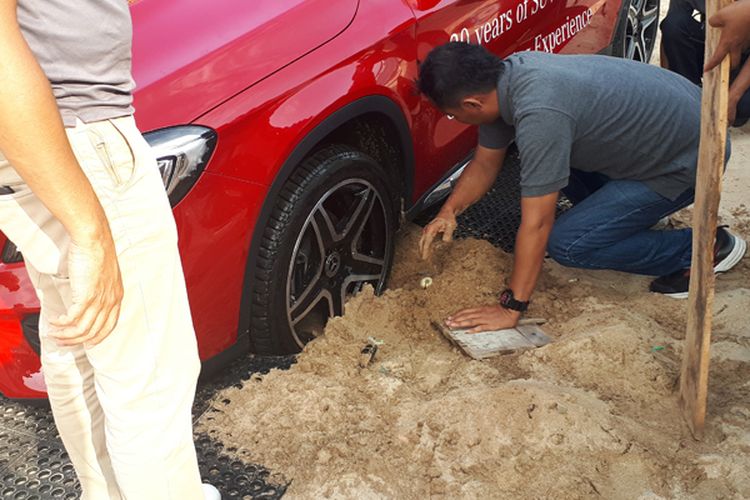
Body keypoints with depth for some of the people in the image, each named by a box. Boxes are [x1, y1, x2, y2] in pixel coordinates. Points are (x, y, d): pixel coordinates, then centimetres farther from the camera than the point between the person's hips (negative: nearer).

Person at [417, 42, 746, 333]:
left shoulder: (539, 114, -33)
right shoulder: (504, 76, -6)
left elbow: (536, 224, -28)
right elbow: (484, 164, 8)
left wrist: (511, 309, -20)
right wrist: (449, 211, -7)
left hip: (688, 158, -9)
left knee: (565, 245, -12)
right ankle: (627, 219, 19)